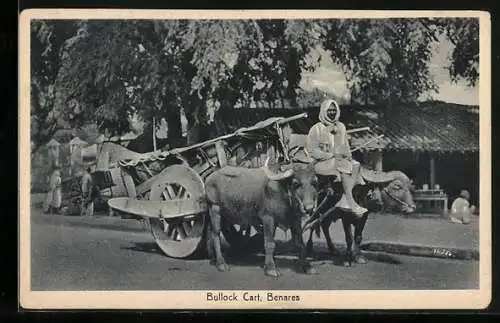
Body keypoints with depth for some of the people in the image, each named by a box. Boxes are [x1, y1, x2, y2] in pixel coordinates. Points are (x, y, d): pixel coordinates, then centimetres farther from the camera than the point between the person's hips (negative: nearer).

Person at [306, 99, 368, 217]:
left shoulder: (341, 127, 17)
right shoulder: (316, 129, 0)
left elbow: (346, 146, 21)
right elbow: (311, 150, -7)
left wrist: (348, 155, 0)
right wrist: (332, 155, -14)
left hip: (341, 159, 6)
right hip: (323, 162, -5)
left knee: (356, 165, -23)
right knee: (344, 167, -31)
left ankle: (345, 200, -32)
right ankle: (352, 204, -36)